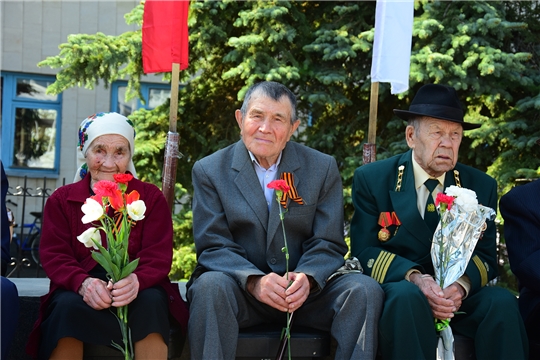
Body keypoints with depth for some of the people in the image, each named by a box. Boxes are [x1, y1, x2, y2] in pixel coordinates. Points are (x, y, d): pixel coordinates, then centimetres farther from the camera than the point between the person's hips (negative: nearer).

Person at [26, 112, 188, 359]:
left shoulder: (151, 198, 7)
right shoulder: (60, 200, 9)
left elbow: (158, 256, -3)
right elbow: (54, 256, -1)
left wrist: (137, 281, -29)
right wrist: (83, 283, -25)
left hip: (137, 292, 0)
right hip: (76, 290, 0)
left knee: (151, 301, -33)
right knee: (67, 306, -33)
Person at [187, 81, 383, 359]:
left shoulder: (322, 168, 5)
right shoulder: (209, 170, 2)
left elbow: (328, 244, 0)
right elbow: (213, 247, -5)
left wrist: (307, 279, -23)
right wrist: (254, 282, -25)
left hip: (304, 293, 2)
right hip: (240, 289, -1)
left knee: (365, 290, -23)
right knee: (211, 286, -34)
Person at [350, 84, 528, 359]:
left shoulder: (481, 186, 7)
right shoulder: (371, 179, 0)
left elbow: (485, 256, 4)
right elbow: (364, 251, -5)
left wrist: (461, 285, -20)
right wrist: (414, 278, -23)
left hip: (460, 297, 3)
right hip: (395, 288, -2)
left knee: (502, 301, -27)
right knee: (407, 296, -36)